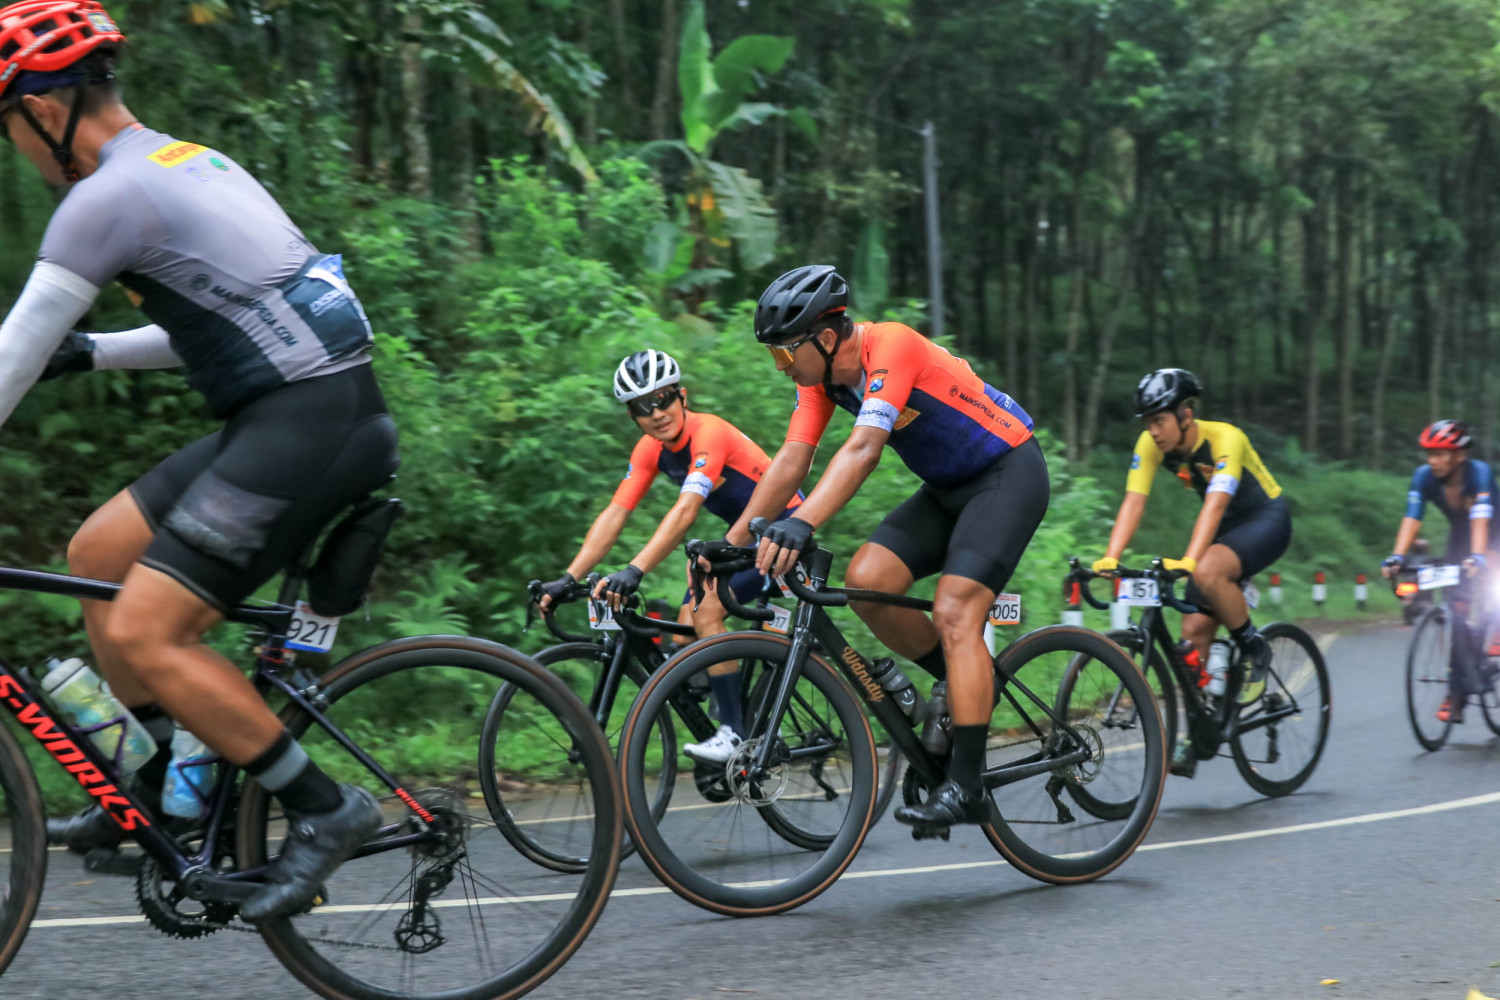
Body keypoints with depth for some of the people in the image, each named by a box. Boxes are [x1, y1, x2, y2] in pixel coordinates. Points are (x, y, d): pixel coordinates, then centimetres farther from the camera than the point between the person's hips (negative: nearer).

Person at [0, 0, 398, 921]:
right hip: (311, 412, 10)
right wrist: (90, 353, 28)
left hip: (307, 423, -10)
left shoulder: (110, 194, -10)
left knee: (144, 635, -9)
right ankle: (160, 787, 24)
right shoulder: (192, 160, 18)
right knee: (98, 552, 16)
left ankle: (325, 809, -1)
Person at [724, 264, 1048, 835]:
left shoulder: (890, 346, -27)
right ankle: (967, 684, 10)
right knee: (864, 581, -10)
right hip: (947, 488, 8)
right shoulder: (823, 370, -3)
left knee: (953, 613, -21)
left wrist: (802, 523, -52)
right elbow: (792, 460, -5)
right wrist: (732, 541, -10)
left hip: (1008, 472, -8)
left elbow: (863, 449, -40)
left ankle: (966, 788, -17)